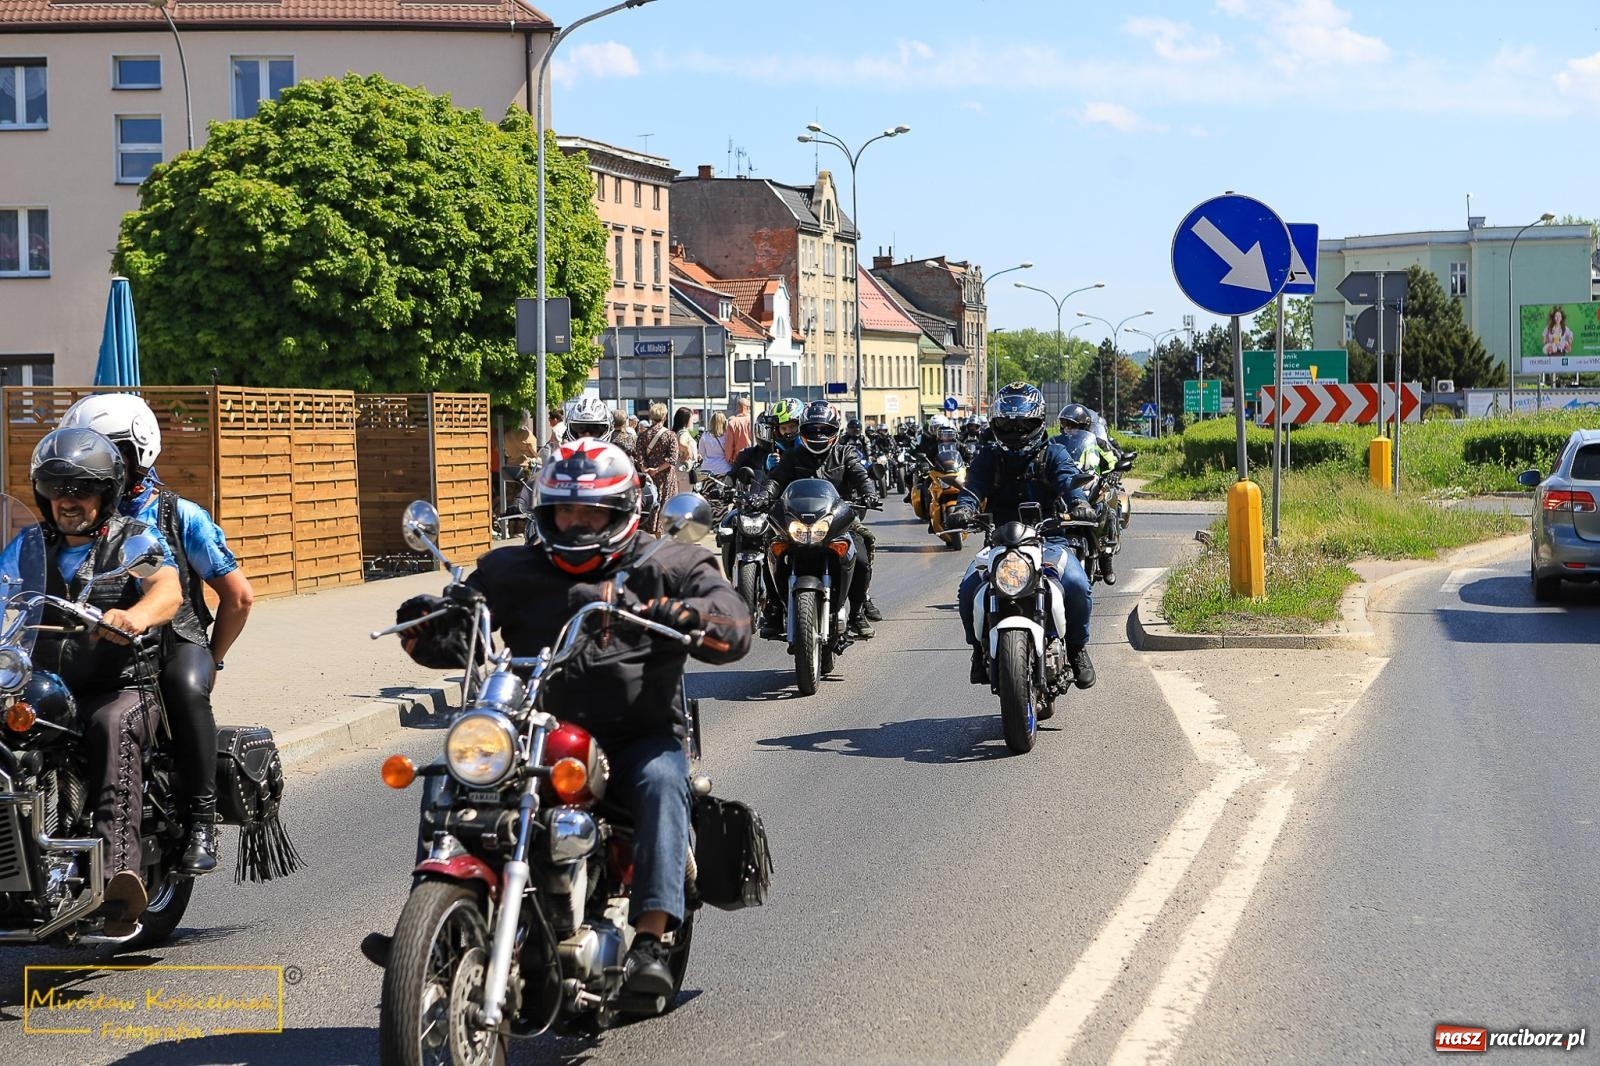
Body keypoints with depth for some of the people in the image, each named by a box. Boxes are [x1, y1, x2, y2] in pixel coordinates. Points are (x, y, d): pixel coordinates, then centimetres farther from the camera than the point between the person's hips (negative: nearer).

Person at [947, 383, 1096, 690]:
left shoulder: (1053, 454, 6)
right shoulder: (988, 457, 10)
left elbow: (1069, 479, -13)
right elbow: (974, 487, -6)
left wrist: (1079, 502, -37)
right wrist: (963, 509, -30)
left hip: (1049, 540, -1)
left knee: (1077, 585, -29)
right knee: (968, 588, -25)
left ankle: (1077, 647, -1)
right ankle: (980, 647, 3)